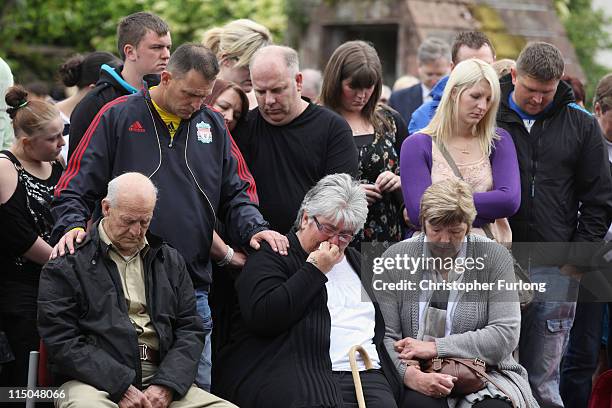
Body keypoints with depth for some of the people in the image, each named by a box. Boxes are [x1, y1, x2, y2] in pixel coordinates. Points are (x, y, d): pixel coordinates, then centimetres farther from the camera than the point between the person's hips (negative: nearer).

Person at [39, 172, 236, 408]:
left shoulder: (171, 261, 20)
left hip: (161, 381, 4)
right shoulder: (67, 263, 4)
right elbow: (61, 340, -4)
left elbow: (190, 329, 14)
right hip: (96, 382, -4)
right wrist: (121, 387, -13)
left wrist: (166, 386, -4)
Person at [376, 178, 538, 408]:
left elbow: (506, 335, -7)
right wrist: (410, 374, -23)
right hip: (419, 375, 0)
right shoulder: (395, 259, 3)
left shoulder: (494, 257, 1)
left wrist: (435, 347, -12)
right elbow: (385, 336, -2)